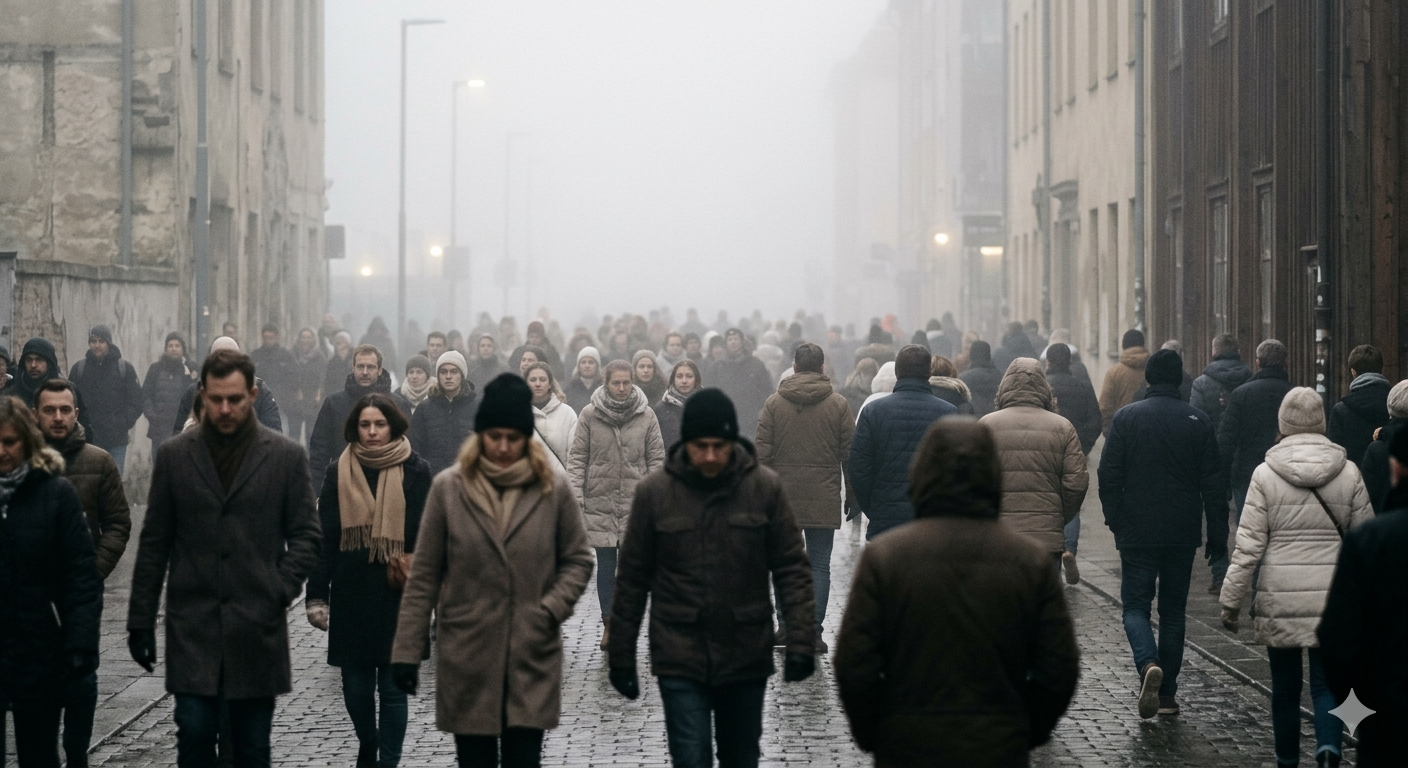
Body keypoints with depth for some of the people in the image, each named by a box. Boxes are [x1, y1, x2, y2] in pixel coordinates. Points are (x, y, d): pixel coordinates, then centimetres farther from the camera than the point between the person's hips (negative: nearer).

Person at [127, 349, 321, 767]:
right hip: (193, 626, 0)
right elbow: (154, 543, 7)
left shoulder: (287, 457, 3)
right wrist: (140, 620, 4)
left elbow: (305, 536, 6)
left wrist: (281, 591, -8)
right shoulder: (174, 455, 6)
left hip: (257, 626, 0)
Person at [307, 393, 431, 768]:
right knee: (356, 685, 8)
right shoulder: (339, 473, 4)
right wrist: (317, 595, -1)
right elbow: (324, 538, 4)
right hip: (352, 595, 2)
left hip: (397, 595, -2)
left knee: (393, 686, 0)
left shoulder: (416, 471, -1)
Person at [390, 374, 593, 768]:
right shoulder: (448, 488, -1)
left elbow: (578, 560, 8)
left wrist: (551, 609, -9)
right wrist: (407, 650, -1)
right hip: (466, 661, 0)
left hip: (533, 659, 0)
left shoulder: (553, 489, 0)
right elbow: (424, 577, 2)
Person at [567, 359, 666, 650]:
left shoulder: (646, 416, 3)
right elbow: (577, 457, 2)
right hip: (599, 502, 0)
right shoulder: (589, 415, 0)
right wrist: (575, 493, -6)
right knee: (605, 565, 2)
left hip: (635, 503, 0)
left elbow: (656, 458, 6)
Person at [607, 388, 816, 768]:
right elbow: (633, 578, 2)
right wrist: (621, 655, 3)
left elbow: (791, 568, -2)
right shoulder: (654, 491, -5)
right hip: (680, 659, -1)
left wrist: (800, 641, -11)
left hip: (746, 656, 1)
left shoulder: (765, 487, -5)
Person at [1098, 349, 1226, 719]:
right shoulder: (1198, 421, 0)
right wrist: (1218, 533, 5)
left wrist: (1114, 520, 6)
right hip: (1183, 533, 2)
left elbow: (1109, 476, -5)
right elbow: (1213, 483, 1)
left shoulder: (1125, 417, -5)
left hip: (1137, 532, -2)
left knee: (1136, 605, 5)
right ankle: (1167, 694, 11)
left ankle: (1148, 664, -22)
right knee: (1173, 610, 12)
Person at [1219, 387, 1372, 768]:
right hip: (1333, 595, 1)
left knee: (1285, 686, 13)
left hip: (1280, 597, -1)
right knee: (1326, 682, 4)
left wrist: (1231, 600, 1)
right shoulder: (1348, 472, 1)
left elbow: (1249, 546, -6)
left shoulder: (1266, 474, -5)